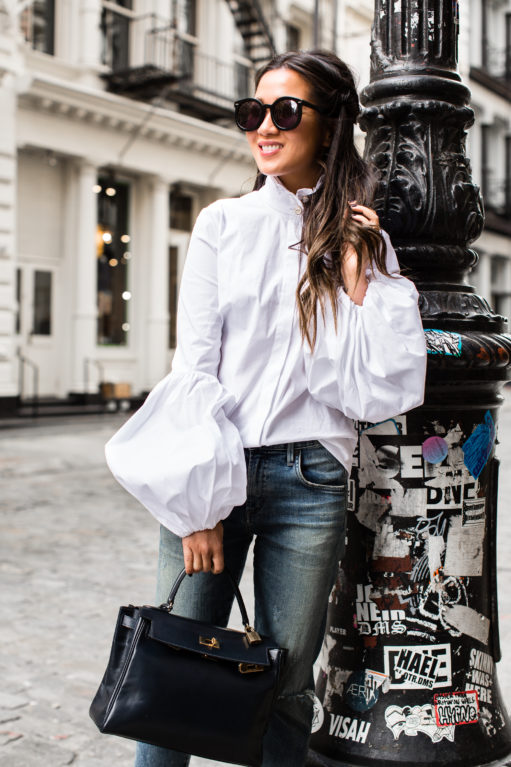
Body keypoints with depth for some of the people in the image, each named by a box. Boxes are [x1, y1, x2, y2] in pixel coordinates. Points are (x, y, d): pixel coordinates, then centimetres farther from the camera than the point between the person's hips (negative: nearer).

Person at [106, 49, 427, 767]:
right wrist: (201, 502, -8)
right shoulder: (223, 224, 5)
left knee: (285, 687, 9)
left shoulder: (362, 241, 7)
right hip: (211, 472, 0)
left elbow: (376, 390, 0)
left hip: (309, 480, 1)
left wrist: (357, 277, -6)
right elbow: (194, 366, -1)